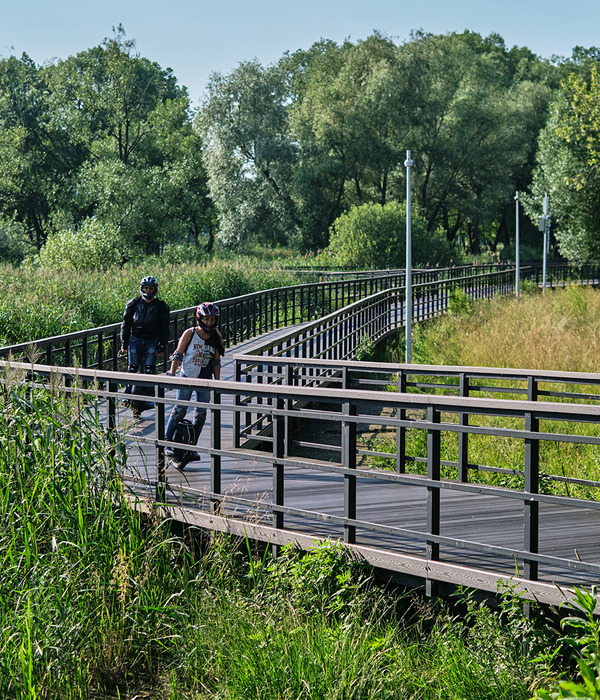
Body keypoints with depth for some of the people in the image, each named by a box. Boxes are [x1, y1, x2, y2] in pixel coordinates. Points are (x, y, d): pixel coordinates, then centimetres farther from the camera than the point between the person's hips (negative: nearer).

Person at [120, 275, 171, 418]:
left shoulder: (161, 306, 2)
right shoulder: (133, 303, 4)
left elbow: (164, 329, 4)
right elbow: (126, 324, 8)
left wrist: (162, 348, -2)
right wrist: (124, 344, 4)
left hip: (152, 342, -1)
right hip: (135, 340, 1)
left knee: (149, 371, -8)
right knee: (132, 369, -4)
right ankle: (128, 394, 9)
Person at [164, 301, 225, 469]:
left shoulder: (216, 337, 4)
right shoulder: (190, 333, -6)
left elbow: (216, 362, 11)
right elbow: (177, 355, -3)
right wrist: (171, 375, -9)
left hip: (205, 380, 4)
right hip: (187, 377, -4)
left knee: (201, 414, 3)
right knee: (179, 411, -10)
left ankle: (192, 448, 13)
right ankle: (167, 444, -1)